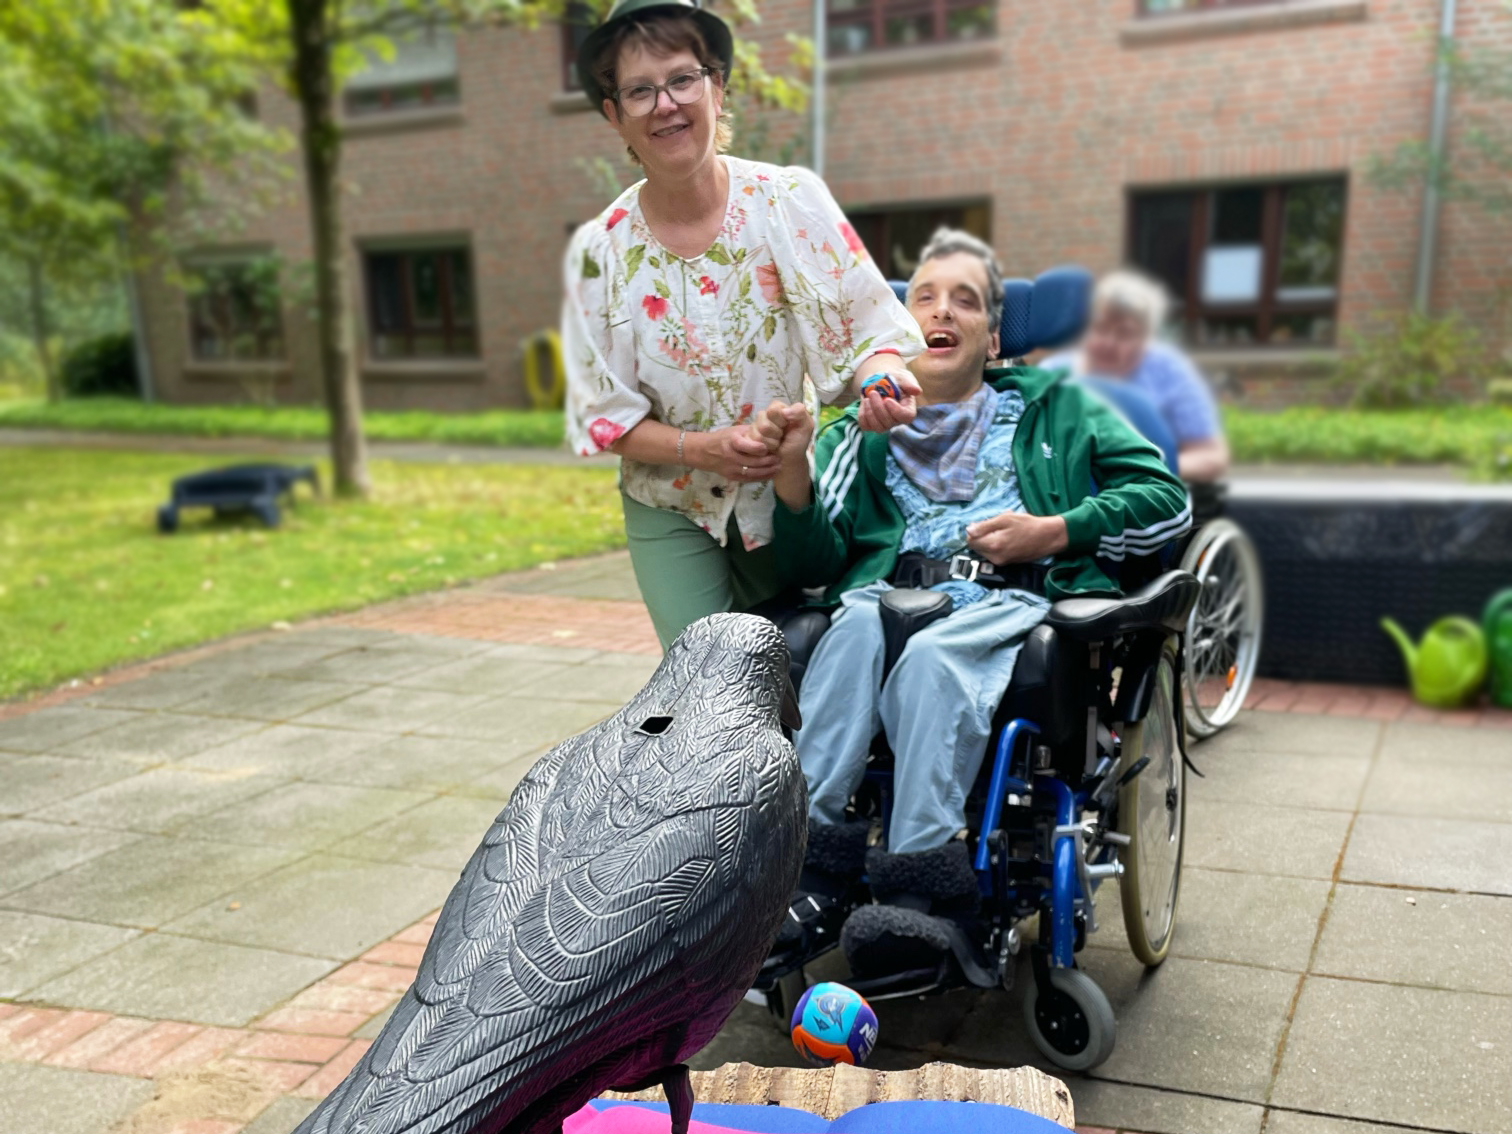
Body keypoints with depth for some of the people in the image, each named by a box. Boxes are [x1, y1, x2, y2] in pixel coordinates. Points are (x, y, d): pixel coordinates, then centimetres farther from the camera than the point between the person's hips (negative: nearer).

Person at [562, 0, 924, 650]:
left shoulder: (793, 201, -10)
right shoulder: (600, 250, -8)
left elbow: (868, 327, -7)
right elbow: (603, 413, -5)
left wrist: (881, 378, -30)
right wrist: (700, 449, -22)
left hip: (790, 499, 0)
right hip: (672, 512, 0)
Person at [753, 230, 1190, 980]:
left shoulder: (1054, 407, 25)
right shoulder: (861, 431, 26)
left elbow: (1167, 502, 14)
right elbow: (816, 563, 12)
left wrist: (1053, 531, -1)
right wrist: (792, 473, -6)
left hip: (1014, 598, -1)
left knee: (931, 655, -36)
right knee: (858, 625, -35)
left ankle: (921, 889, -39)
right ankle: (814, 862, -37)